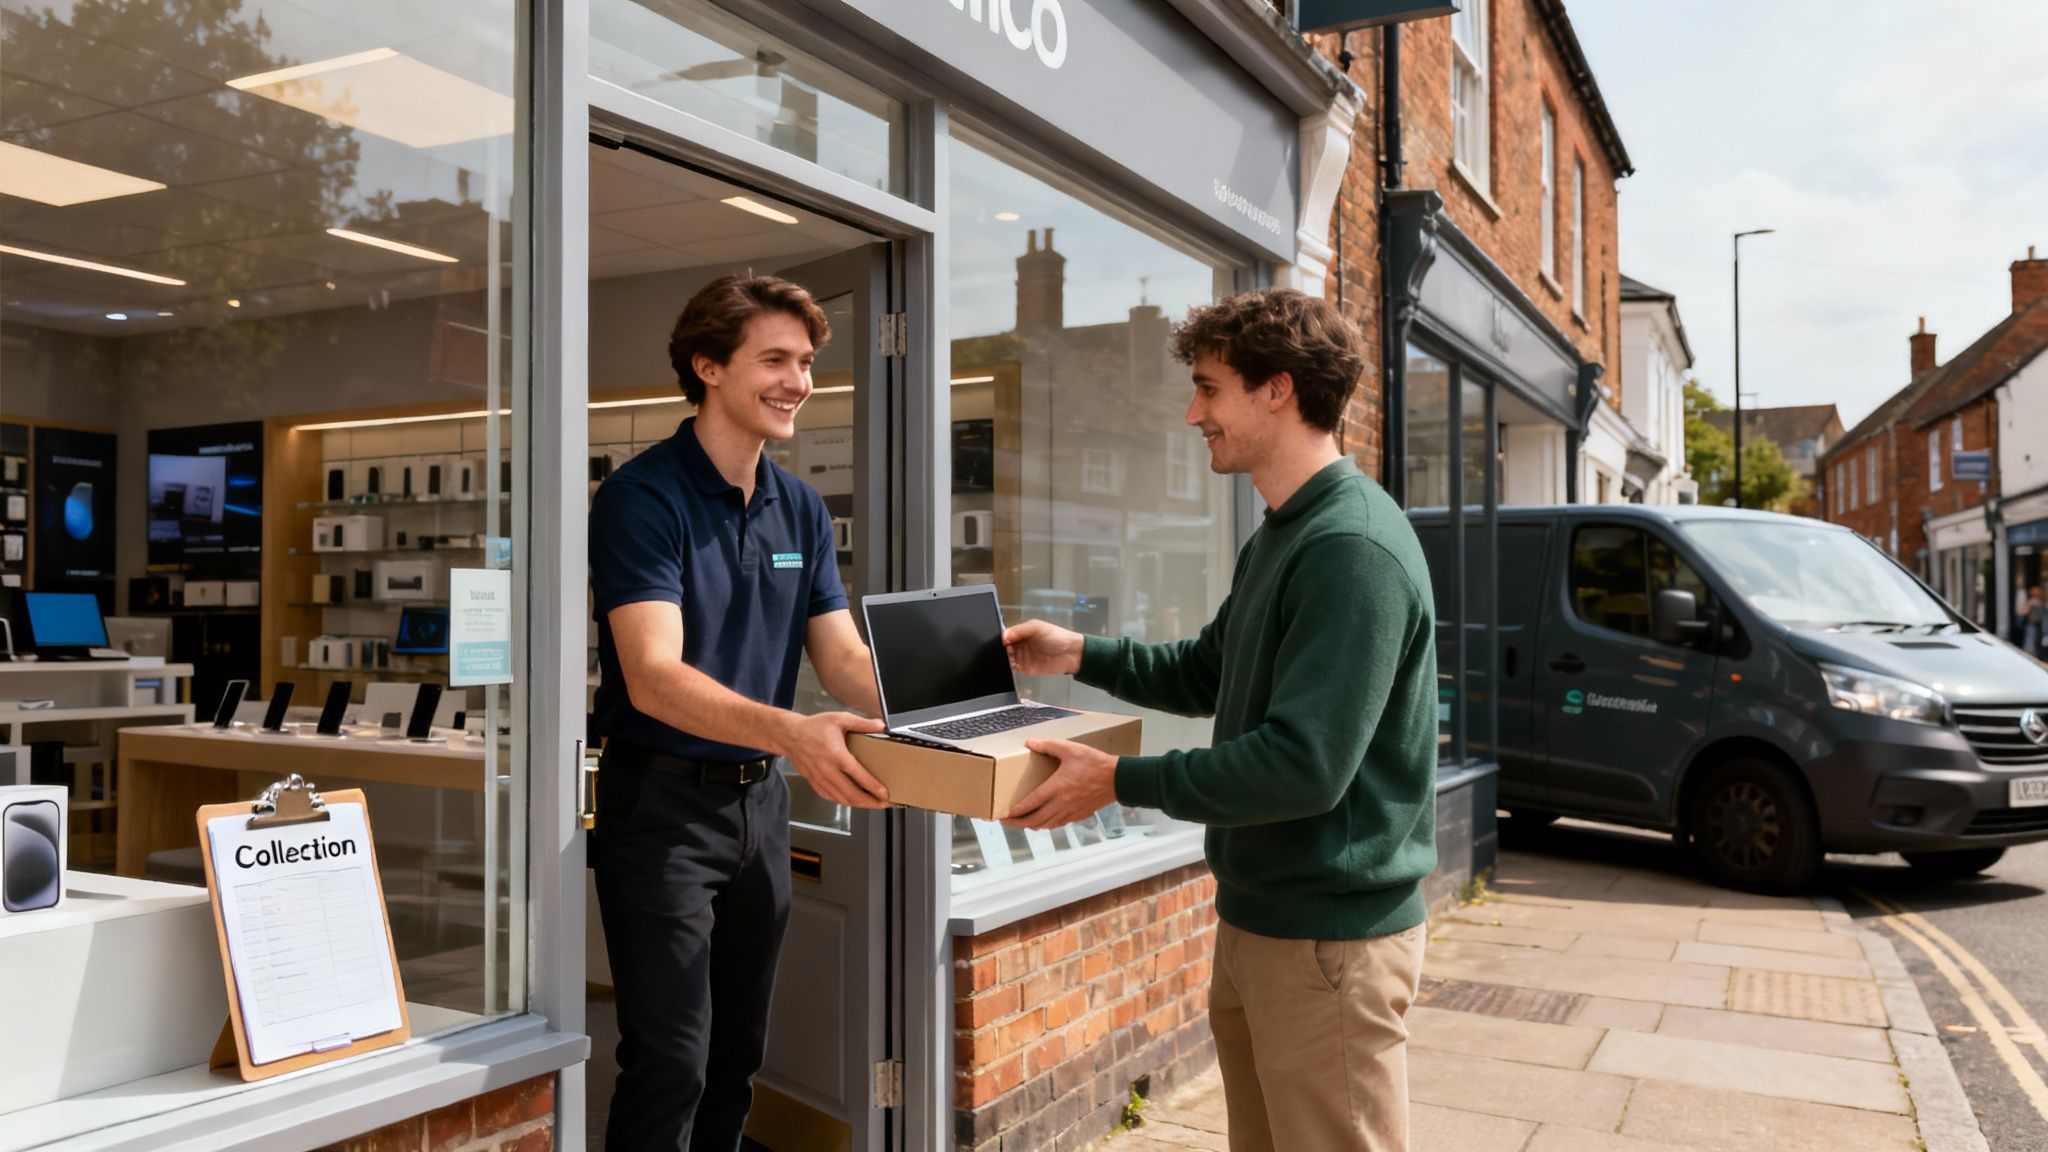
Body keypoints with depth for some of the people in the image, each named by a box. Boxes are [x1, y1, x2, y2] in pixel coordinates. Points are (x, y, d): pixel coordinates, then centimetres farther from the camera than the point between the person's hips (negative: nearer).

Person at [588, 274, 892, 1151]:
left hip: (760, 799, 7)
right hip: (663, 801, -6)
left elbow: (843, 659, 5)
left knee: (737, 1056, 16)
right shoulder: (644, 497, -14)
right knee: (671, 1063, -5)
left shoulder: (801, 510, 8)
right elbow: (653, 678, -24)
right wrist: (792, 733, -40)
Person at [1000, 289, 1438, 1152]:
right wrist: (1078, 654, 13)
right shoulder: (1275, 540, 10)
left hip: (1330, 936, -9)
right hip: (1255, 918, 9)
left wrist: (1119, 780, -21)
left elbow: (1305, 766, -28)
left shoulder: (1352, 549, -22)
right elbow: (1206, 675, 23)